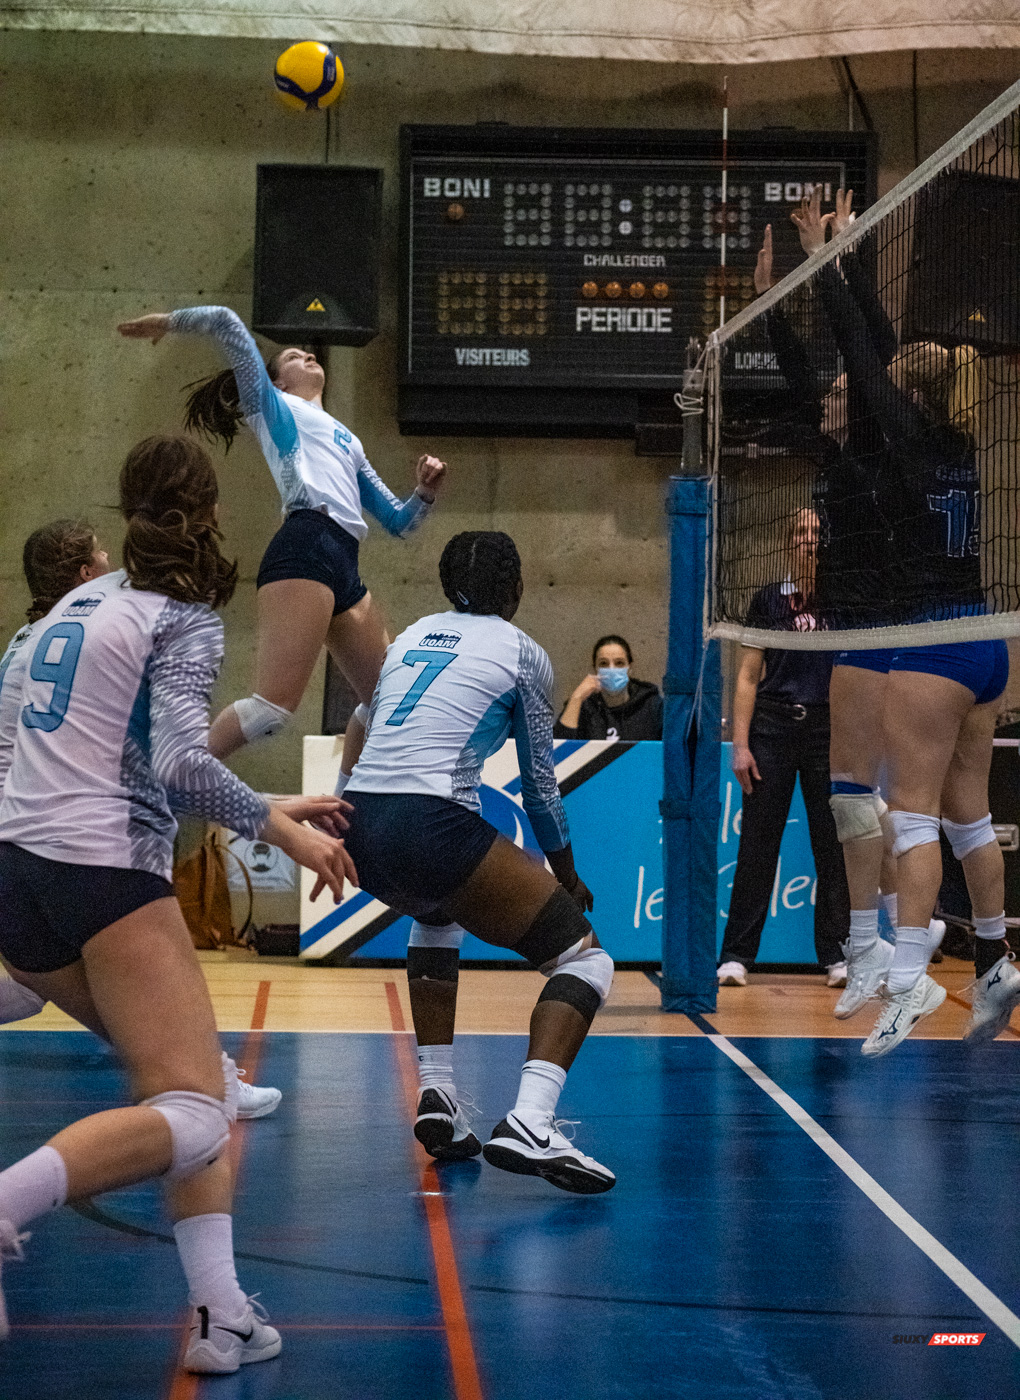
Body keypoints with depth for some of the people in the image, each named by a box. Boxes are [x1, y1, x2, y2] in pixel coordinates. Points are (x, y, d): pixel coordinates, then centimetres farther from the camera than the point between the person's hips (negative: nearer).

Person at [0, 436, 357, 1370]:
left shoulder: (79, 603, 20)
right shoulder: (183, 621, -3)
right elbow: (180, 763, -18)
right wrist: (280, 828, -9)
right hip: (103, 875, -8)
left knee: (204, 1080, 13)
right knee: (194, 1115, -11)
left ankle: (219, 1315, 1)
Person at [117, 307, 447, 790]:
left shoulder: (347, 442, 34)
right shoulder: (274, 406, 18)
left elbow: (397, 520, 32)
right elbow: (226, 323, 11)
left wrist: (424, 492, 15)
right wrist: (168, 322, 20)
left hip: (345, 571, 8)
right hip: (304, 550, -8)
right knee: (272, 706, -20)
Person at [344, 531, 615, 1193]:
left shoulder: (411, 636, 22)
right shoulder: (522, 652, 8)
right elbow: (540, 781, 15)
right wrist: (567, 875, 30)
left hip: (360, 825, 7)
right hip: (432, 827, -7)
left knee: (434, 913, 39)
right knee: (586, 958, 2)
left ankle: (436, 1094, 26)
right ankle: (528, 1124, -20)